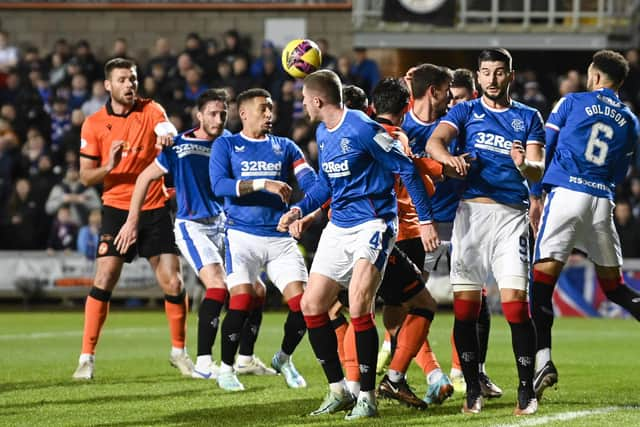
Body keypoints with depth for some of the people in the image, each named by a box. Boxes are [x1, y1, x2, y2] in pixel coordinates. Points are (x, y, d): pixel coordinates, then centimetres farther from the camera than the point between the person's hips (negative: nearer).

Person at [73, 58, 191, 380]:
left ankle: (179, 351, 17)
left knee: (173, 282, -2)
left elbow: (166, 129, -21)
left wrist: (167, 135, -45)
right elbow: (86, 176, 1)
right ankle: (86, 358, -6)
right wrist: (109, 166, -20)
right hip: (117, 208, -1)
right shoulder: (94, 124, 0)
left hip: (155, 208, 1)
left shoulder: (150, 110, 1)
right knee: (104, 279, -12)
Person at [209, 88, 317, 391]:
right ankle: (226, 368, 3)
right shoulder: (225, 145, 4)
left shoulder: (285, 147, 14)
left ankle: (284, 359, 20)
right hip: (242, 235, -3)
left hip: (280, 238, 3)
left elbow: (310, 181, 2)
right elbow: (219, 185, -12)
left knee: (301, 303, -6)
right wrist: (263, 184, -22)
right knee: (241, 301, -17)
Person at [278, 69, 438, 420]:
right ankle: (338, 391, 16)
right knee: (311, 305, 5)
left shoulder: (362, 129, -16)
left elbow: (406, 169, -14)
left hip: (372, 223, -9)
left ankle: (367, 396, -12)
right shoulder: (322, 133, 11)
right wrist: (299, 210, 8)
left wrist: (426, 220, -15)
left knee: (358, 305, -21)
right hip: (338, 227, 9)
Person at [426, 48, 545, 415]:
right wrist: (449, 157, -29)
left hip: (512, 215, -1)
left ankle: (527, 392, -6)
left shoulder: (529, 118, 13)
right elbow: (435, 141, -6)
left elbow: (538, 171, 3)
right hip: (471, 210, 1)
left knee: (516, 304, -11)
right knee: (465, 307, -2)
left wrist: (525, 164, -21)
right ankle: (473, 391, 7)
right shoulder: (465, 112, 12)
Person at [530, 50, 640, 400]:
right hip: (602, 201, 4)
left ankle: (543, 359, -21)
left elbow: (543, 150, 7)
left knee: (544, 276, -7)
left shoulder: (571, 103, 8)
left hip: (566, 193, -4)